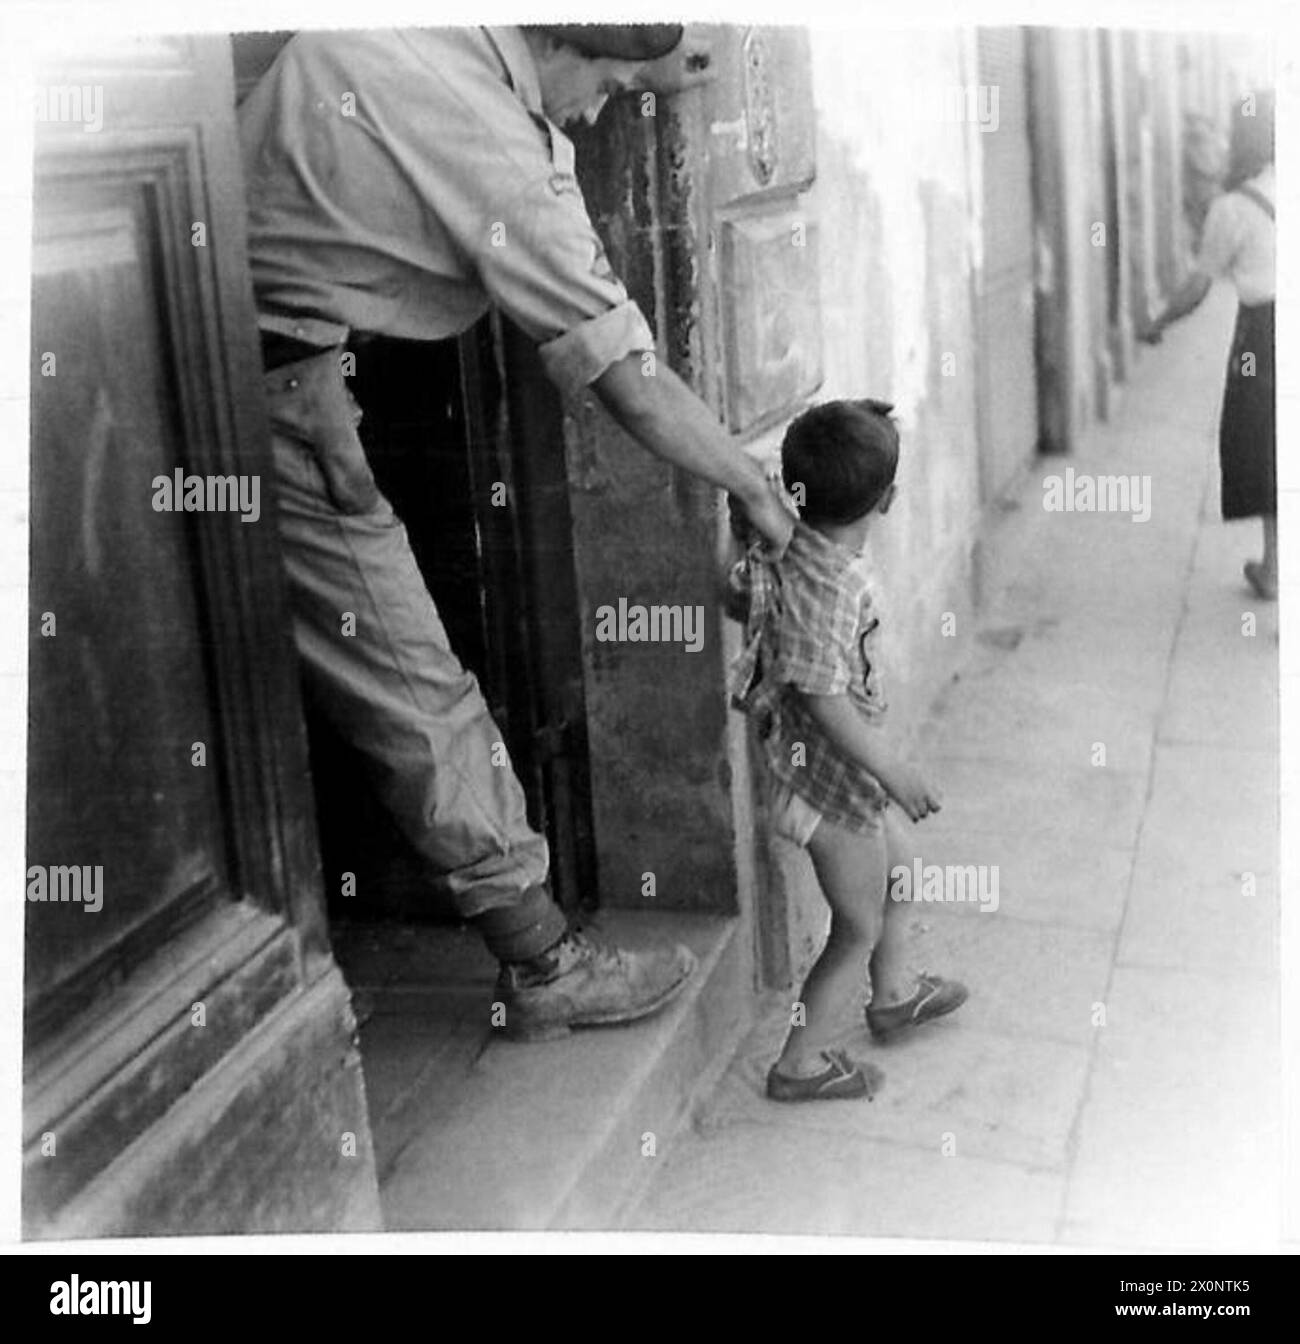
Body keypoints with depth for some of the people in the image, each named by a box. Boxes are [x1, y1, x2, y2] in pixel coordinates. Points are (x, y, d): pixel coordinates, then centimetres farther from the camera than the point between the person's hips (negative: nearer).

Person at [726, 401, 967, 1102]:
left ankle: (891, 995, 49)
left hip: (825, 769, 9)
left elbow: (735, 597, 9)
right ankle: (800, 1063, 18)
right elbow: (823, 699, -30)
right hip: (831, 780, -9)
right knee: (859, 928, 6)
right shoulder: (830, 588, -32)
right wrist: (894, 770, -23)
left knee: (891, 867, 29)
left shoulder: (780, 549, -7)